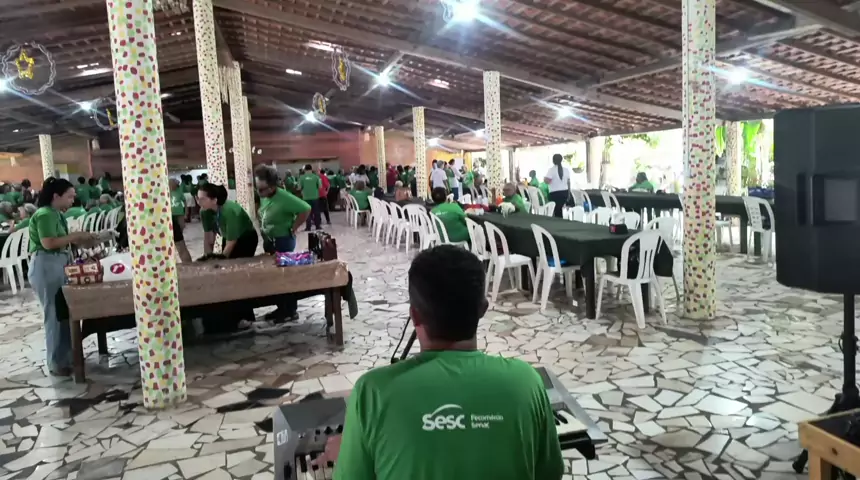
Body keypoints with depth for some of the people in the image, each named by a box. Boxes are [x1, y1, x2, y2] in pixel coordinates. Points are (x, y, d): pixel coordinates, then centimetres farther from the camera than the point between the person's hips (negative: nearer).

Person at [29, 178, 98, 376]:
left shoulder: (57, 214, 14)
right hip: (46, 266, -10)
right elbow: (49, 243, -24)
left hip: (58, 265, 10)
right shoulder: (44, 215, -16)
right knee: (55, 314, -3)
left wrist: (80, 240, 4)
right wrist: (75, 236, -17)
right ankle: (57, 364, 5)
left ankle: (66, 356, 24)